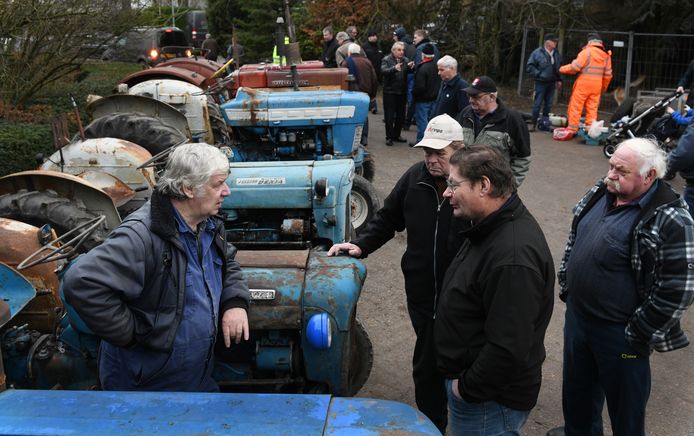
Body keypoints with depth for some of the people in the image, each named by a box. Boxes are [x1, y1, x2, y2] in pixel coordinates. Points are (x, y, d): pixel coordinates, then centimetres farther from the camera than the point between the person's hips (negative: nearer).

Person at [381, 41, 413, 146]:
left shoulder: (405, 60, 7)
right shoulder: (387, 60, -4)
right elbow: (383, 71, -22)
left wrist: (410, 67, -32)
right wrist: (394, 68, -39)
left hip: (402, 92, 4)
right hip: (389, 92, -4)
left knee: (401, 115, 11)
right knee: (389, 115, -1)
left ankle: (397, 135, 24)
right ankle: (389, 137, 7)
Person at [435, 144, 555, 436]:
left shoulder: (513, 257, -32)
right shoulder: (494, 228, 2)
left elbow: (509, 349, -33)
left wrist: (469, 388, -18)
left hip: (491, 400, -9)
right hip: (466, 376, 9)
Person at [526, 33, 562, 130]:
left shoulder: (557, 54, 9)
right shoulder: (537, 53, -10)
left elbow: (559, 68, 20)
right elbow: (530, 67, -8)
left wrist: (559, 79, 15)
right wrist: (539, 74, -14)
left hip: (551, 83, 6)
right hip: (541, 82, -6)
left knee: (548, 104, 9)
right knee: (537, 103, -5)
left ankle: (545, 123, 17)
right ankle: (534, 123, 4)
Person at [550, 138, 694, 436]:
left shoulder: (670, 221, -23)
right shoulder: (602, 193, -1)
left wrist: (637, 335, -16)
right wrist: (565, 285, 13)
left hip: (618, 332, -7)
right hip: (576, 314, 7)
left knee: (624, 401, 14)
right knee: (577, 388, 27)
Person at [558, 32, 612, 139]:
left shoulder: (587, 52, -9)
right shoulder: (606, 55, 10)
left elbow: (575, 67, -14)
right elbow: (608, 74, 13)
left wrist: (562, 69, 2)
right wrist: (604, 87, 25)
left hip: (584, 83, -5)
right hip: (597, 85, 6)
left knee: (576, 106, 0)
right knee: (592, 108, 10)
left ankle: (572, 129, 0)